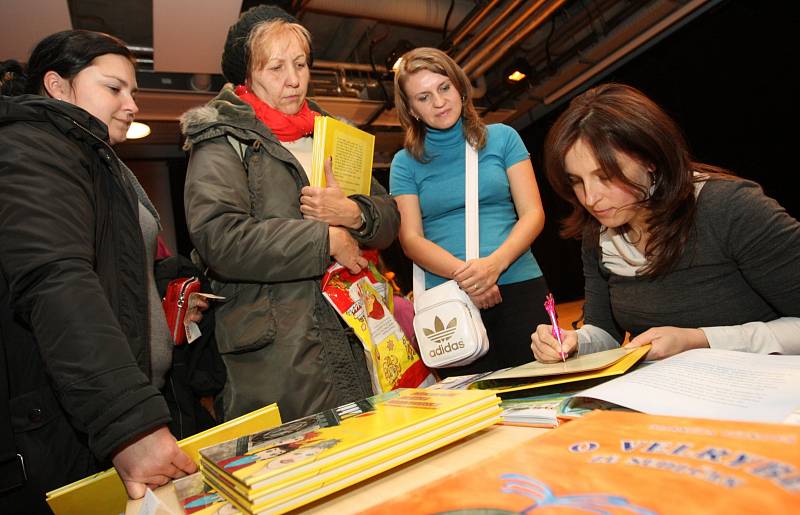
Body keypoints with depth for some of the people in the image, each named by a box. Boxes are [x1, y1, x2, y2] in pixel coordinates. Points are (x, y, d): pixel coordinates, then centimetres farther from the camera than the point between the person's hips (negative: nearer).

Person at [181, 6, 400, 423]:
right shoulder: (223, 141, 0)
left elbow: (390, 216, 15)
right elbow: (216, 238, -16)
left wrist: (354, 214, -9)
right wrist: (327, 240, -12)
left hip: (358, 341, 6)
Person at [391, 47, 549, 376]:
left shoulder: (502, 138, 8)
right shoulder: (405, 163, 7)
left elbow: (533, 214, 2)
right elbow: (411, 240, -1)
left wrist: (494, 264, -16)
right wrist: (461, 273, -19)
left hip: (520, 287, 1)